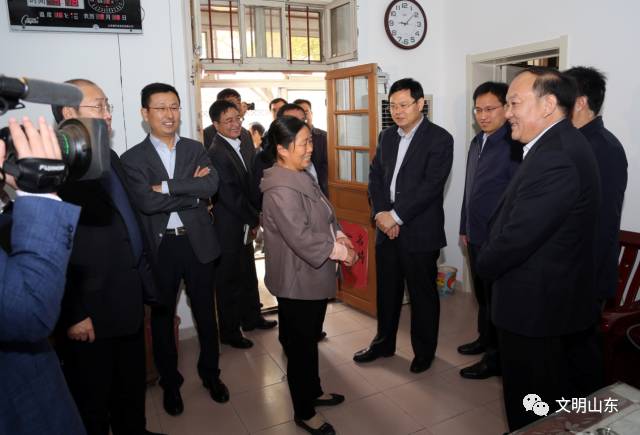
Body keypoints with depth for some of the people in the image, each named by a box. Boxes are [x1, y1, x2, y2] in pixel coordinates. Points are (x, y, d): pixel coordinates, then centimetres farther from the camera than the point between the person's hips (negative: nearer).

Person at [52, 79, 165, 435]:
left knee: (132, 386, 24)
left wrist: (144, 276, 15)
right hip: (90, 310, -8)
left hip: (129, 299, 8)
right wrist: (72, 314, -18)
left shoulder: (111, 158, 11)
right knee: (93, 401, 14)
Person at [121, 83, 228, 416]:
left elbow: (211, 185, -13)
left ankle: (210, 373, 36)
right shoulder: (133, 158, -3)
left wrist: (166, 187, -19)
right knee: (162, 317, 14)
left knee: (205, 312, 14)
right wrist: (192, 192, -15)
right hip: (160, 247, -1)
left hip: (197, 242, 2)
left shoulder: (195, 149, 5)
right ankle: (170, 382, 34)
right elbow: (146, 202, -19)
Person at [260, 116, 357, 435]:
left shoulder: (301, 175, 7)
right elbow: (301, 237, -29)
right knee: (300, 346, 8)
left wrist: (341, 237, -4)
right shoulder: (280, 189, -25)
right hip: (297, 282, -9)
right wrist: (339, 250, -18)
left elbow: (325, 215, 13)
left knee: (310, 340, 24)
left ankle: (313, 392, 44)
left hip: (314, 276, 9)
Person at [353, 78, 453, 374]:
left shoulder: (439, 138, -9)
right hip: (386, 227, 6)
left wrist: (396, 216, -18)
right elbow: (375, 176, 9)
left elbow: (431, 185, -17)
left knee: (422, 293, 9)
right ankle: (384, 342, 35)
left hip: (420, 231, -5)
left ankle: (424, 350, 28)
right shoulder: (387, 136, 11)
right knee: (387, 290, 17)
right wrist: (380, 213, -7)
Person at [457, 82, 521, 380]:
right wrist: (465, 229, 16)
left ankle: (496, 358, 21)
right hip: (476, 236, 8)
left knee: (497, 299, 6)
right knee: (482, 294, 20)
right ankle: (485, 339, 39)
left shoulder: (514, 145, -17)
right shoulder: (477, 142, 10)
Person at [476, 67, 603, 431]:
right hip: (561, 299, 10)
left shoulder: (554, 158, -26)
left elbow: (517, 237, -25)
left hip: (536, 305, -10)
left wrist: (485, 266, -7)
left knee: (534, 415, 11)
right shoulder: (564, 143, 7)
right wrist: (491, 259, 4)